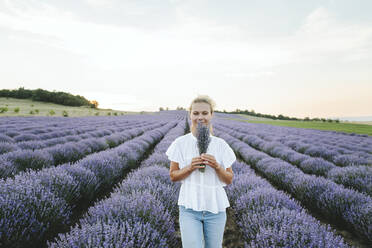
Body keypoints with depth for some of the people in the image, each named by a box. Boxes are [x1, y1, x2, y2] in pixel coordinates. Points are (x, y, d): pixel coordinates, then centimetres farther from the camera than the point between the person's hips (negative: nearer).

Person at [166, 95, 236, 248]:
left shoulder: (220, 145, -2)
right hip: (190, 207, -1)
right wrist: (190, 167, -17)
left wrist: (216, 166, -18)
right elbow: (173, 176, 1)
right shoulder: (180, 143, -4)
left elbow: (229, 180, 2)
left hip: (216, 208, 2)